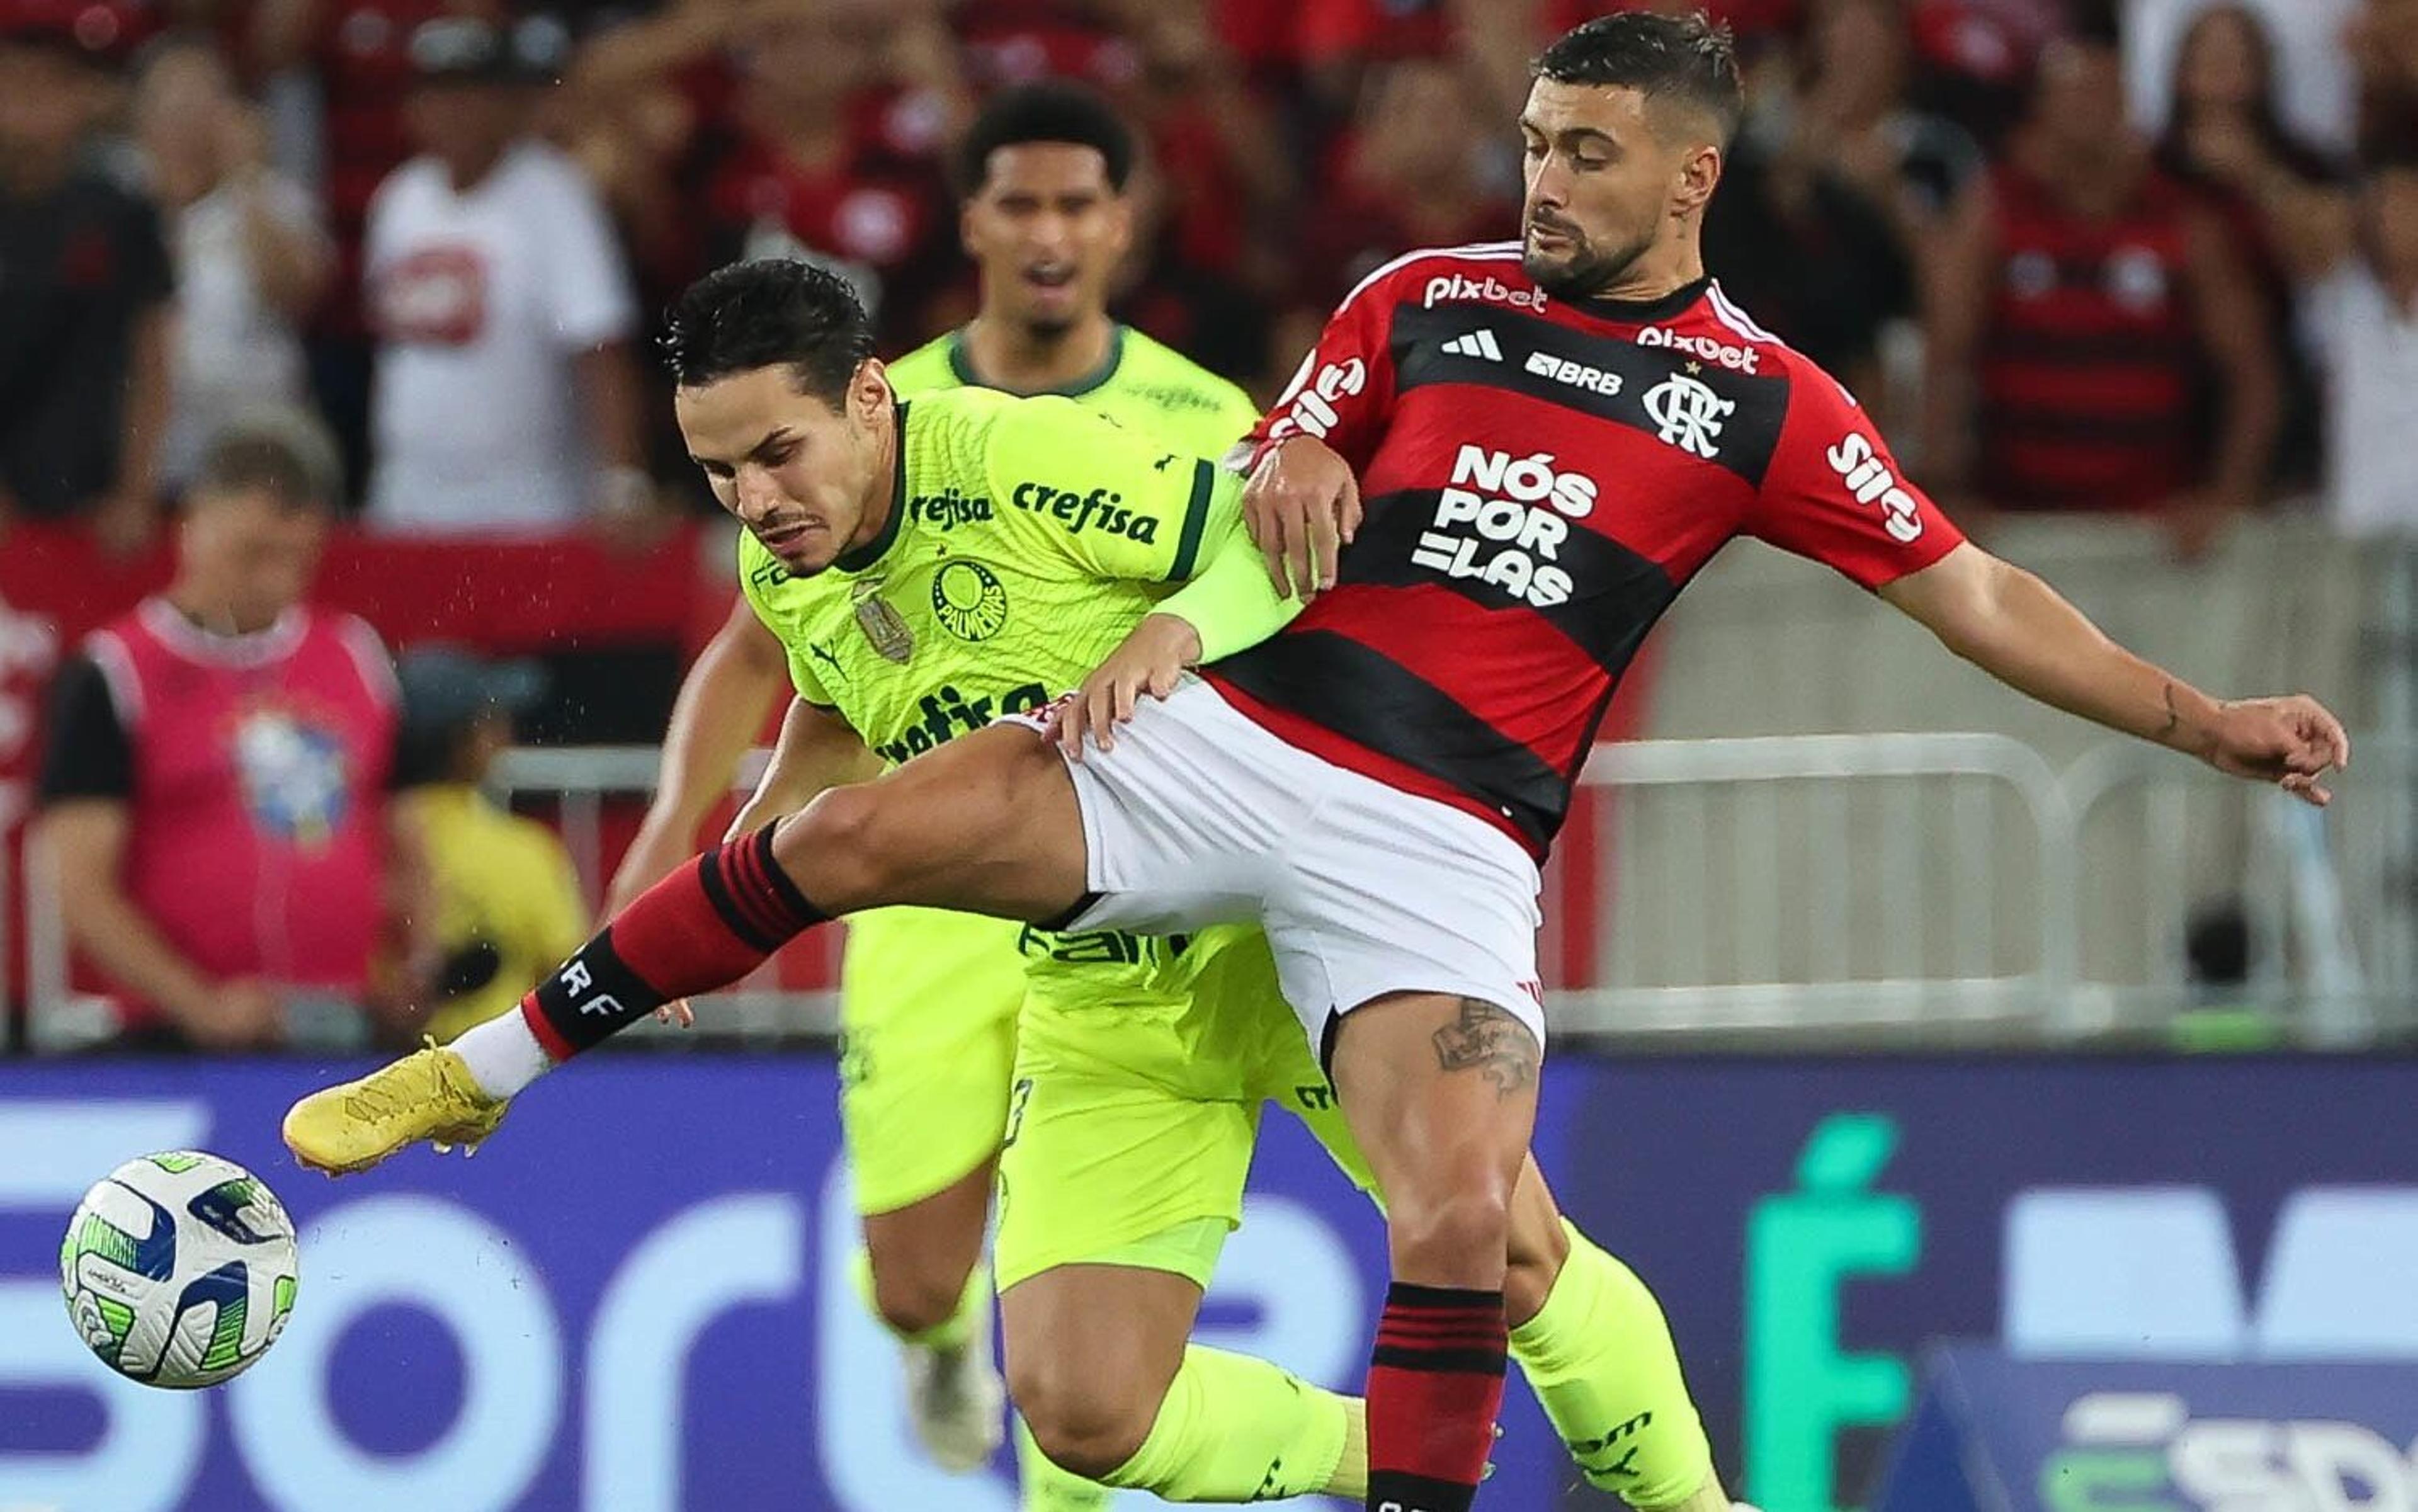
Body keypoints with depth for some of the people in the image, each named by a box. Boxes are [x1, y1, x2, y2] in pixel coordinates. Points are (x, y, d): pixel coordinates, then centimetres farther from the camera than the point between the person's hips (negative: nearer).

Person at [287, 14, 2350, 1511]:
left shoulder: (1764, 406, 6)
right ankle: (484, 1072, 2)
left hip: (1444, 844, -2)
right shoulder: (1428, 298, 13)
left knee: (1459, 1220, -23)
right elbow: (1259, 481, 20)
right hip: (1230, 741, 2)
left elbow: (1970, 595, 7)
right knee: (857, 835, -12)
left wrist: (2202, 718, -1)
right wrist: (1286, 473, -5)